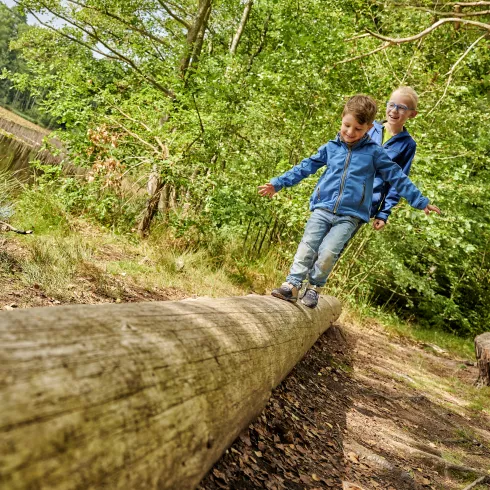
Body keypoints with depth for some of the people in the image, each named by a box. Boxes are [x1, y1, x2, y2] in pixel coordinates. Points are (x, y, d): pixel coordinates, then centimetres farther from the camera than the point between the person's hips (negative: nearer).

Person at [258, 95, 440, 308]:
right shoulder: (330, 148, 10)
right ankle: (292, 285, -4)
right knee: (307, 247, -9)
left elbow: (397, 177, 8)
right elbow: (305, 168, 14)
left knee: (328, 252, -16)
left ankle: (314, 287, 3)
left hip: (350, 216, -2)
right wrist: (277, 183, 10)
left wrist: (420, 201, 8)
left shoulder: (374, 152, 4)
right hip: (323, 209, 3)